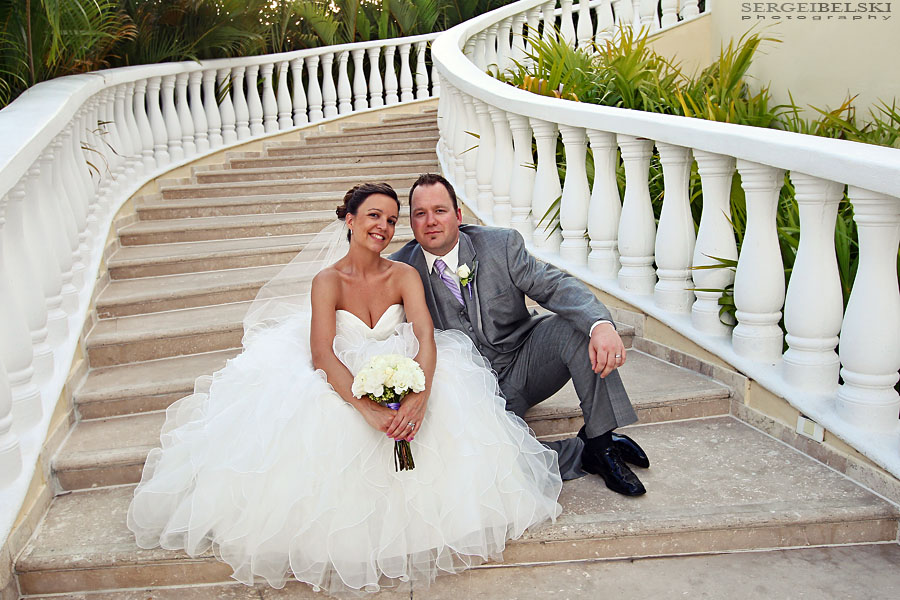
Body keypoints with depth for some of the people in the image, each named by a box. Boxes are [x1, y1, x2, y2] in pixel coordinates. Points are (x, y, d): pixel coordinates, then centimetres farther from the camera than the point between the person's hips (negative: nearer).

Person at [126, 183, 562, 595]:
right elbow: (322, 356, -28)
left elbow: (426, 338, -21)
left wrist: (420, 395, -42)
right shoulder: (327, 281, -15)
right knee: (318, 420, -30)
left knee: (446, 404, -24)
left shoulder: (404, 276, -7)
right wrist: (368, 408, -44)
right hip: (338, 385, -2)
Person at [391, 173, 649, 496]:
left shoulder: (501, 243, -9)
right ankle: (580, 454, -9)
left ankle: (599, 440, -13)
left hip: (525, 360, 1)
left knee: (579, 325, -27)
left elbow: (556, 285, -18)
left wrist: (601, 324, -37)